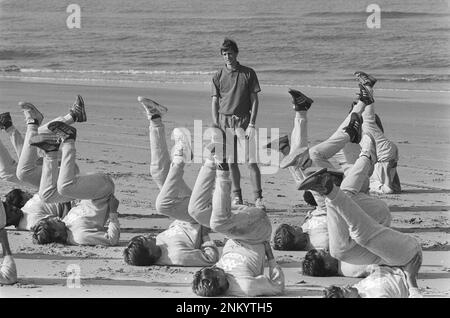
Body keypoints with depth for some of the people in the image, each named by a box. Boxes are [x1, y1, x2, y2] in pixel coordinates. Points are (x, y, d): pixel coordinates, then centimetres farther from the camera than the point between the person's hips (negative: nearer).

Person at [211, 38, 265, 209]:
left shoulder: (248, 73, 2)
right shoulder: (218, 76, 6)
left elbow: (254, 100, 2)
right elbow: (215, 102, 8)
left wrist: (251, 124, -7)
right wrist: (216, 127, 0)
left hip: (244, 121, -2)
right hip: (225, 121, 2)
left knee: (252, 161, -8)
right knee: (231, 162, 5)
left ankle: (258, 198, -4)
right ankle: (236, 197, 17)